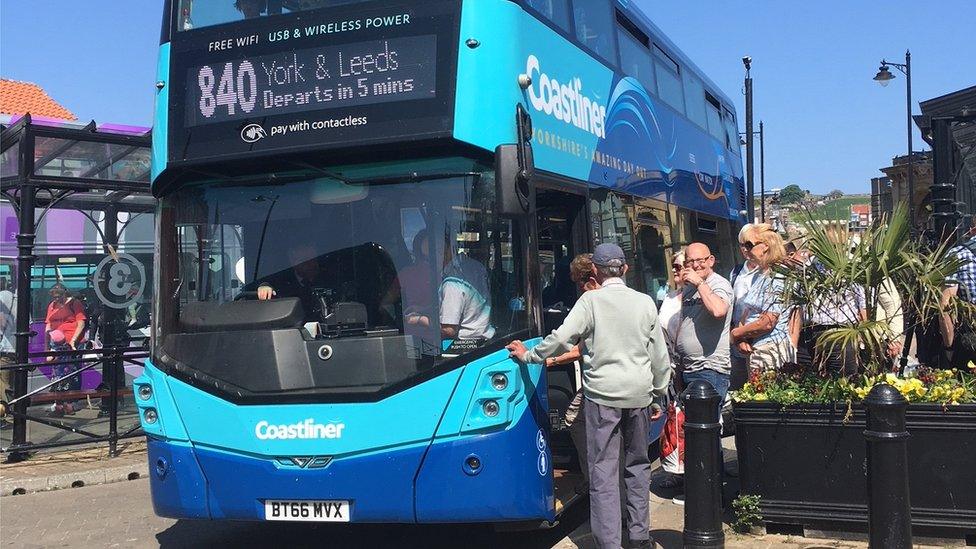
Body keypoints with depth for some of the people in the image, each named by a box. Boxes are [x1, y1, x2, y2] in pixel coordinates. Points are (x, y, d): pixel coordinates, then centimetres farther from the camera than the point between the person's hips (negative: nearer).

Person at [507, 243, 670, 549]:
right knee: (638, 464, 17)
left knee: (603, 469, -1)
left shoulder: (591, 300, -7)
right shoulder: (645, 302, 5)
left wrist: (529, 355, 3)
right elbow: (660, 355, 9)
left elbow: (561, 339, -12)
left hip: (602, 394, -4)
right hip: (639, 394, 4)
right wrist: (659, 393, 19)